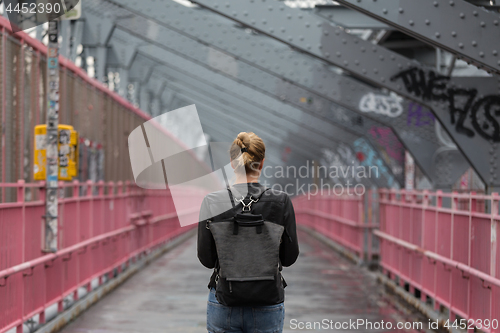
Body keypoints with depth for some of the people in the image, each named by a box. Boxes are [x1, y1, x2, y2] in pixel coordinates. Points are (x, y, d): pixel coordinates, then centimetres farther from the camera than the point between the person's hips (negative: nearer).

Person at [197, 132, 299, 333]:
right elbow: (289, 257, -2)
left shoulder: (212, 202, -8)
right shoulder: (281, 201, -8)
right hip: (267, 306, -1)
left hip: (223, 305, 1)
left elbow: (206, 259, -4)